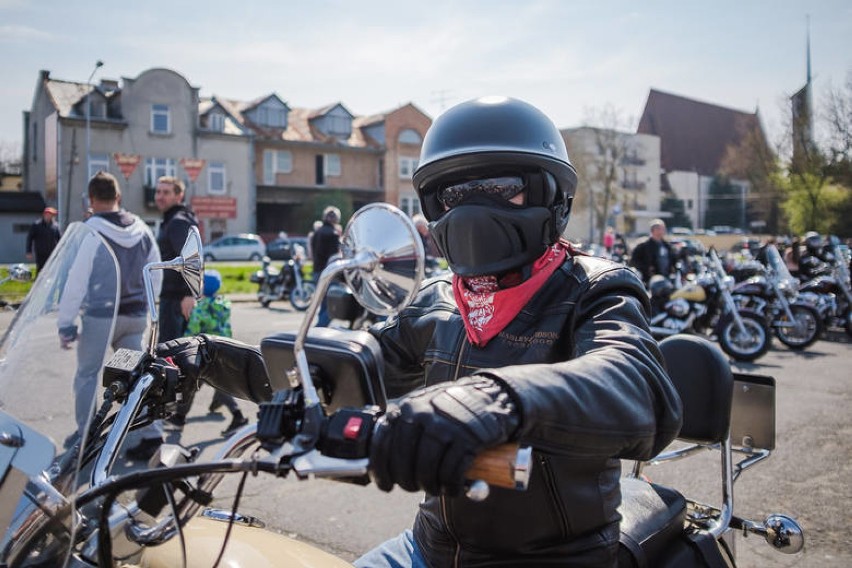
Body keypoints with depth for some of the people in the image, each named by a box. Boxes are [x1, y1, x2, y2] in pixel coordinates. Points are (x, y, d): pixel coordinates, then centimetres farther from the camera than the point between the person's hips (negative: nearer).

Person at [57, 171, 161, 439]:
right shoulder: (142, 230, 5)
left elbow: (76, 281, -12)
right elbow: (156, 278, 11)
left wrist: (65, 323, -6)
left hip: (99, 317, -4)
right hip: (135, 317, 5)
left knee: (87, 375, 9)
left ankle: (85, 435, 13)